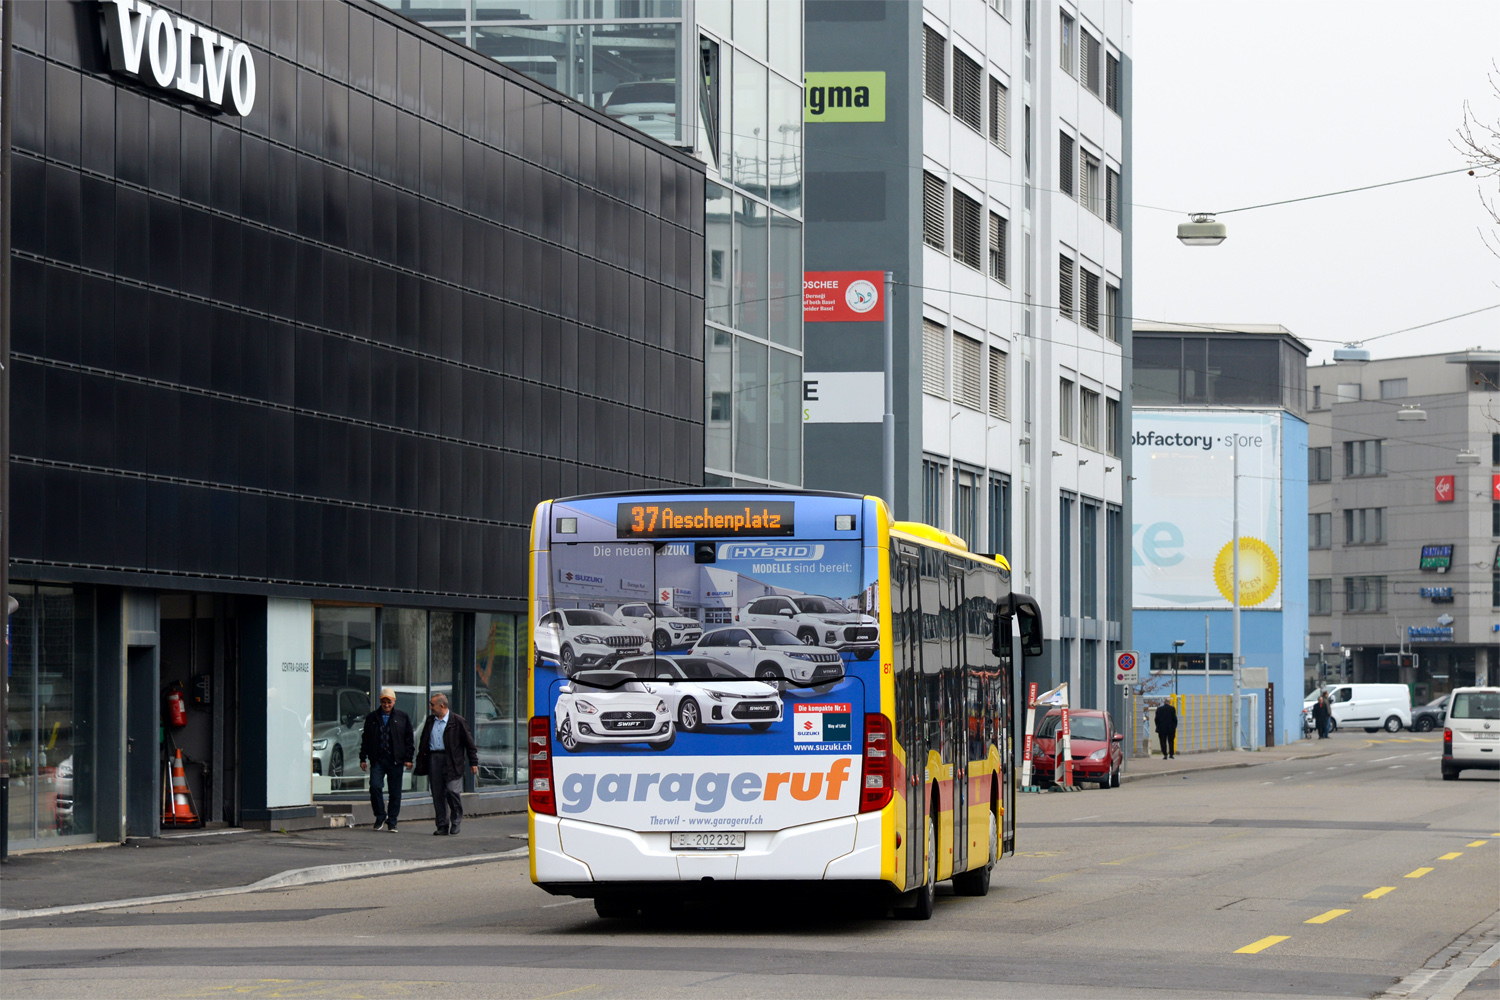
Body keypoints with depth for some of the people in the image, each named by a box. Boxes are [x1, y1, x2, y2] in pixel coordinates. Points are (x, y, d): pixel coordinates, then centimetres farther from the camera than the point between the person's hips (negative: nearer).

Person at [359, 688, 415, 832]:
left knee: (395, 792, 2)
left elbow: (408, 739, 7)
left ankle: (392, 822, 11)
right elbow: (365, 739, 13)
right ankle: (380, 816, 6)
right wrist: (363, 759, 7)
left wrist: (408, 759, 0)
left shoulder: (403, 717, 8)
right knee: (375, 786, -13)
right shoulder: (372, 718, 11)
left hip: (395, 760, -1)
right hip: (377, 759, 1)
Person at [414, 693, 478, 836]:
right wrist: (420, 762, 14)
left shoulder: (457, 721, -1)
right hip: (434, 759, 5)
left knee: (452, 791, -11)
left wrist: (473, 763, -1)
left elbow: (469, 742, 1)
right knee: (438, 794, 4)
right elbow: (423, 742, 20)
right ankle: (442, 826, 10)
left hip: (451, 762, -5)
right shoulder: (430, 721, 14)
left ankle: (456, 823, 5)